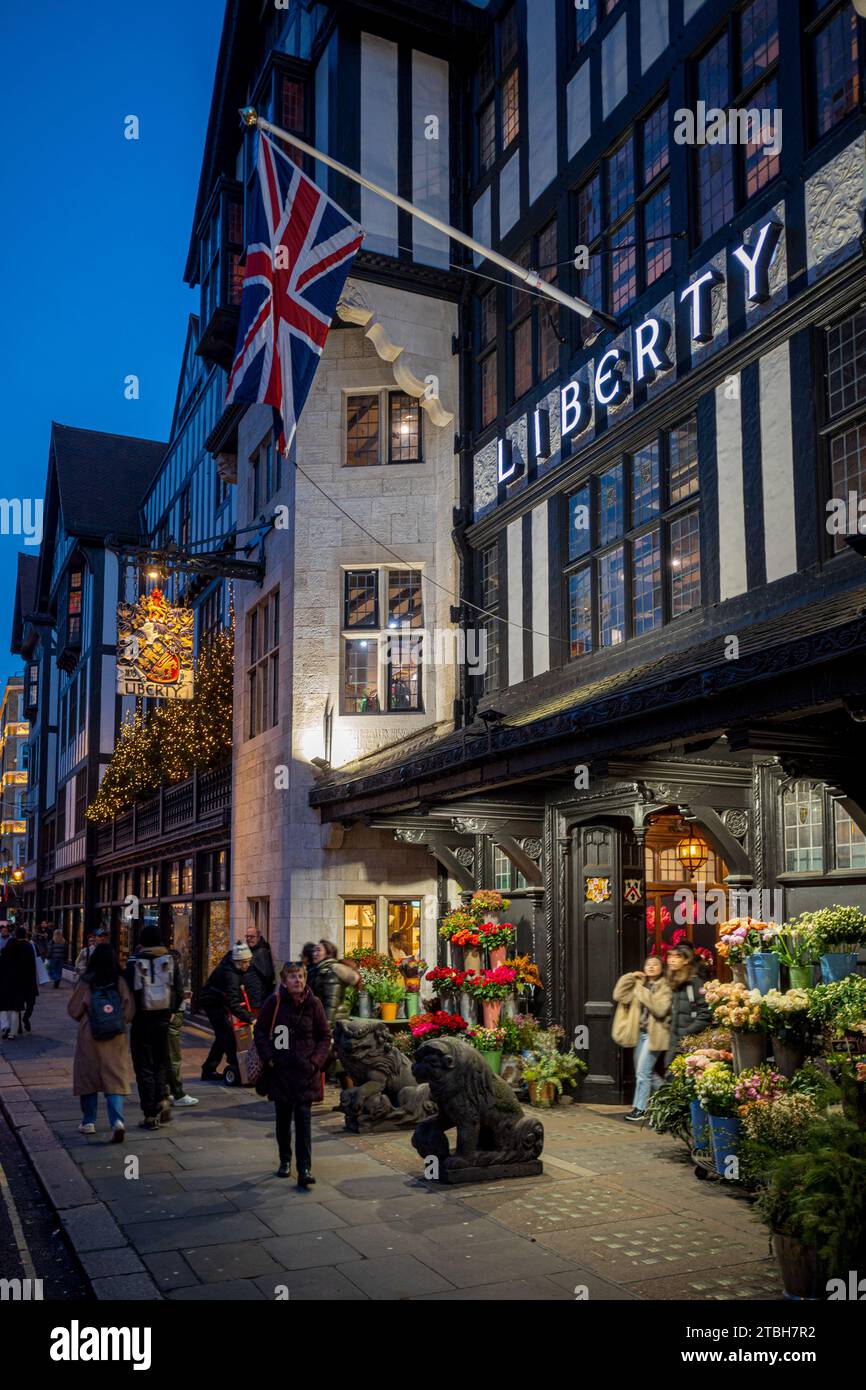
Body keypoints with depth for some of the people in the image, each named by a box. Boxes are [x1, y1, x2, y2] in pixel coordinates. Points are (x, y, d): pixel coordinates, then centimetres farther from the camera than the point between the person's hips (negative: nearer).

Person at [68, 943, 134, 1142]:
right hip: (116, 1037, 1)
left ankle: (89, 1122, 22)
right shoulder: (120, 982, -6)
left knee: (88, 1077, 15)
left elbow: (73, 1011, -1)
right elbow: (129, 1011, -3)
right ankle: (117, 1120, -16)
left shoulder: (86, 983, -9)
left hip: (89, 1036, -1)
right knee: (115, 1080, 2)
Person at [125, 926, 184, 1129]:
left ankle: (151, 1115, 5)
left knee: (144, 1067, 5)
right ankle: (163, 1098, -3)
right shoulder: (170, 961, 0)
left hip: (142, 1020, -2)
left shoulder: (134, 962, -7)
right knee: (162, 1062, 18)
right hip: (164, 1019, 2)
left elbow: (128, 992, -7)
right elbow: (180, 992, 0)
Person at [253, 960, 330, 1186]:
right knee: (283, 1118, 12)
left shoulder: (313, 1003, -4)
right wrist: (268, 1057, -5)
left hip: (305, 1071, -1)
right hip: (280, 1070, 1)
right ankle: (285, 1160, 31)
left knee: (303, 1118, -6)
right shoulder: (275, 1001, -6)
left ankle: (305, 1169, -5)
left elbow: (324, 1036, 6)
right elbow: (260, 1030, 3)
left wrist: (316, 1061, -5)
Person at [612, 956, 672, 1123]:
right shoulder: (639, 984, 11)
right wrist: (630, 977, -3)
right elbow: (619, 996, 2)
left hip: (654, 1034, -7)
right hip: (640, 1033, 7)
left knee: (643, 1072, -7)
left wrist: (644, 994, -18)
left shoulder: (665, 987, -6)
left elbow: (660, 1009, -20)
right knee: (647, 1071, 15)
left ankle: (640, 1109, 3)